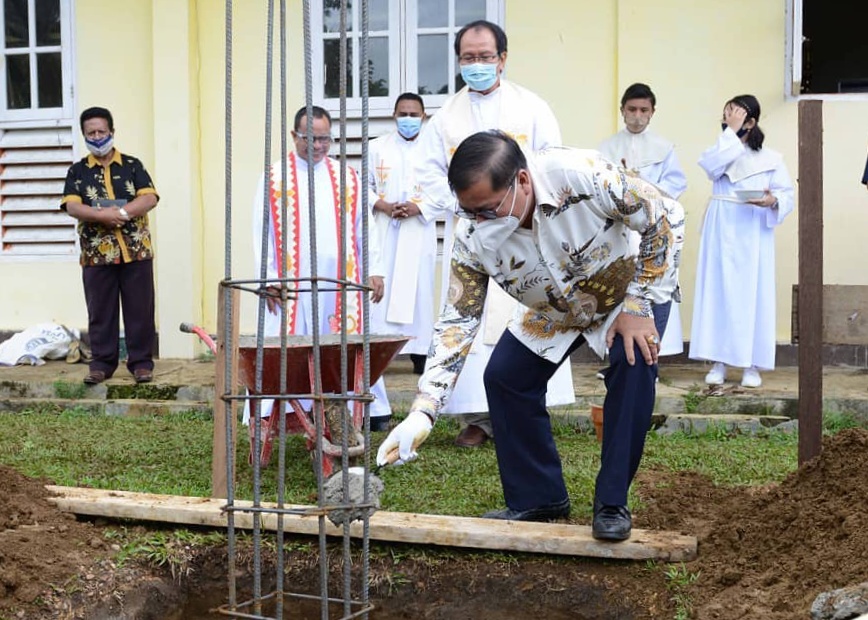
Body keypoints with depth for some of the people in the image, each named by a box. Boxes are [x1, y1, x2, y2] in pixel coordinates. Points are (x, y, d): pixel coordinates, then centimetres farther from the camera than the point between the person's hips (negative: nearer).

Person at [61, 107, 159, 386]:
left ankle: (141, 362, 10)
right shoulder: (77, 171, 7)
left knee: (140, 310, 2)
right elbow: (72, 207, -7)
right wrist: (103, 216, -22)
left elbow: (150, 198, -5)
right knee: (100, 312, 5)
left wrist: (120, 212, -19)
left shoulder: (132, 165, 7)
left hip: (136, 250, 0)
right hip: (96, 254, 0)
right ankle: (101, 362, 14)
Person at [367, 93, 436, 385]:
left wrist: (419, 207, -12)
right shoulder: (376, 148, 10)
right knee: (380, 286, -7)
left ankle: (419, 351, 2)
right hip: (384, 230, 0)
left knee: (419, 287, -2)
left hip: (419, 232, 0)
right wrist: (384, 206, -10)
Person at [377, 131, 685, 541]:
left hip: (629, 290, -4)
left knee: (634, 362, -29)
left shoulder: (585, 176, -40)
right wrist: (422, 413, -31)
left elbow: (666, 219, -27)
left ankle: (612, 503, -14)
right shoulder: (472, 239, -28)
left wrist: (638, 306, -27)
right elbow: (457, 322, -22)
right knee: (502, 377, -8)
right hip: (554, 312, 4)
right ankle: (538, 498, 10)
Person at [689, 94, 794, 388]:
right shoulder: (721, 150, 9)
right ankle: (719, 362, 5)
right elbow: (711, 166, -15)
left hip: (753, 235, -1)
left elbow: (788, 195, -1)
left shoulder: (770, 158, 4)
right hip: (720, 234, 2)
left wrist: (773, 201, -22)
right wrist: (731, 132, -13)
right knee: (718, 293, 0)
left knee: (752, 294, -1)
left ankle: (752, 365, 4)